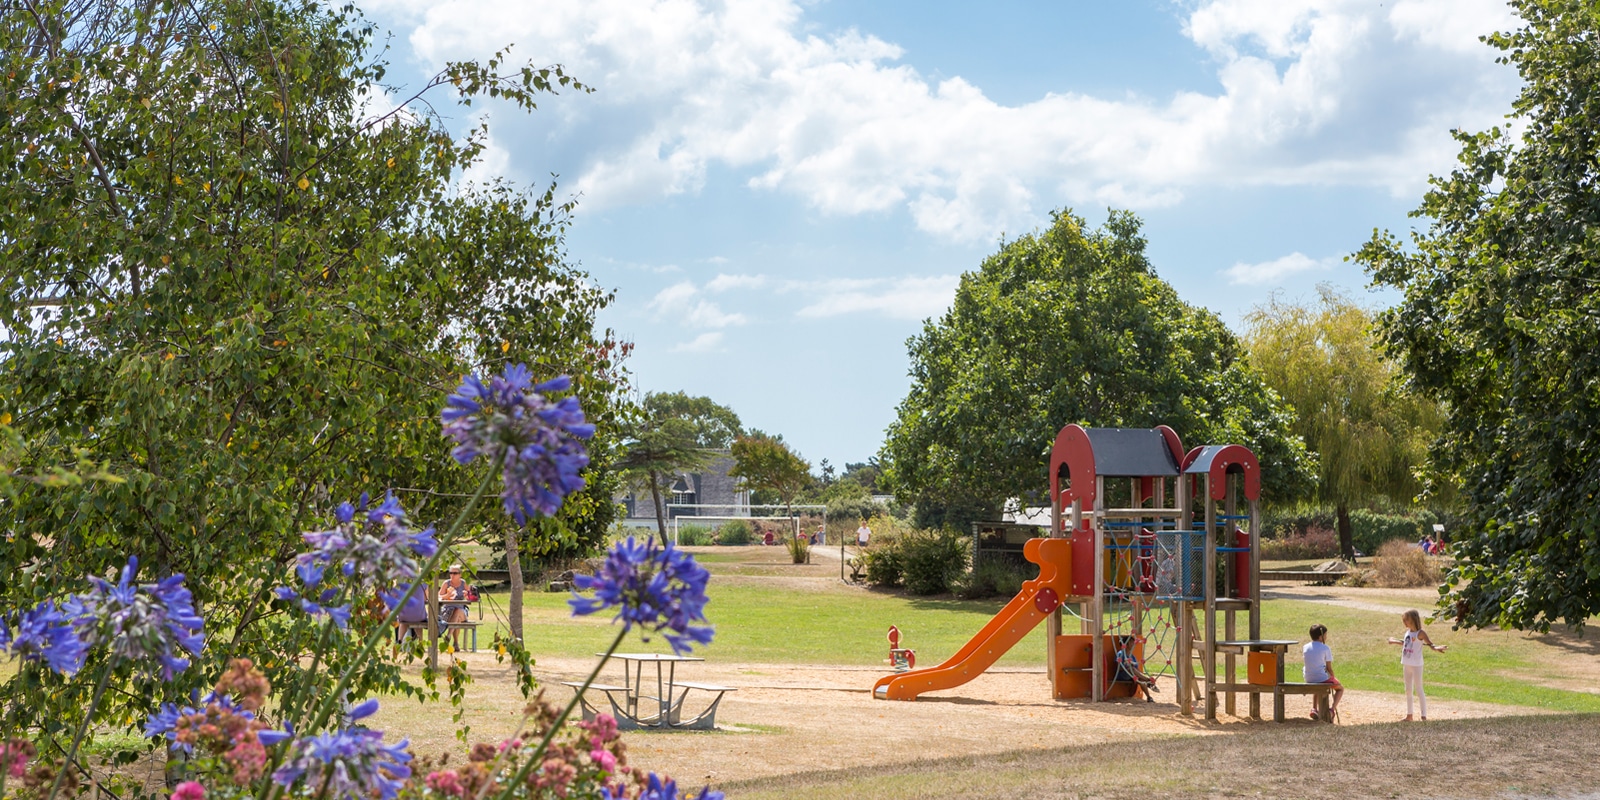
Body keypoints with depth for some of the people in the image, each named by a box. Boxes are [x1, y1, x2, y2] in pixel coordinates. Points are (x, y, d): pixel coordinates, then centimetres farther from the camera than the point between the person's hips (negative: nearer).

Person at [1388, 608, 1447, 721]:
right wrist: (1395, 641, 41)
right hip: (1406, 664, 8)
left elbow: (1430, 644, -22)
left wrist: (1436, 648, -44)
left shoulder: (1420, 633, -13)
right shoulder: (1407, 632, 8)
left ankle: (1424, 716, -3)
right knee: (1408, 690, 14)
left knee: (1418, 690, -6)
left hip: (1416, 665, -8)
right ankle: (1409, 715, 24)